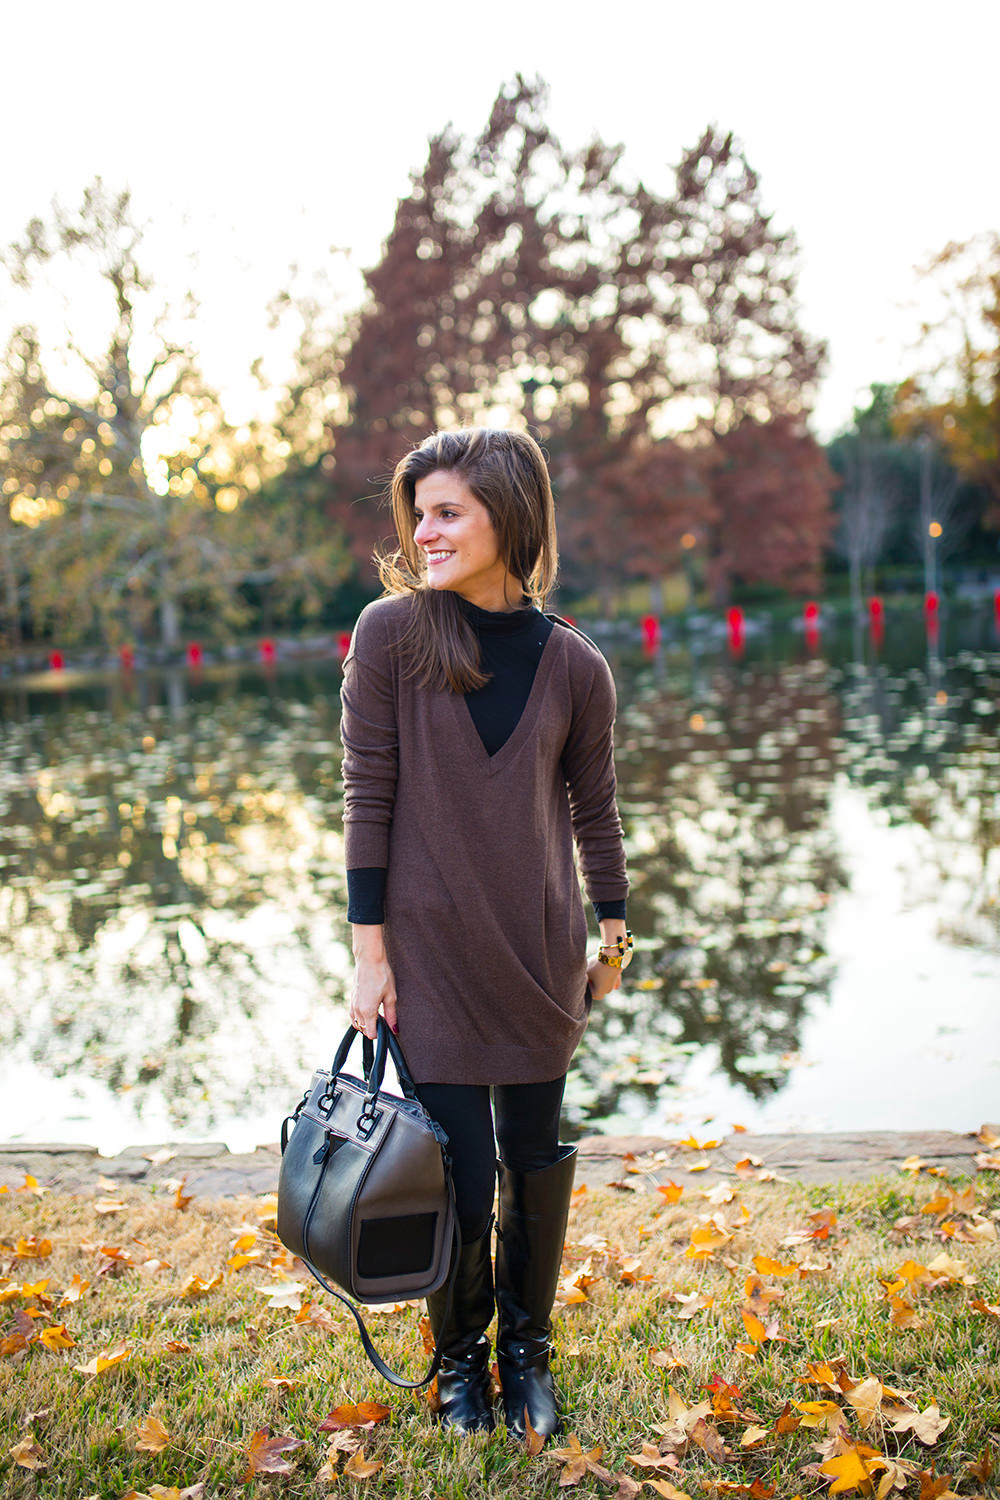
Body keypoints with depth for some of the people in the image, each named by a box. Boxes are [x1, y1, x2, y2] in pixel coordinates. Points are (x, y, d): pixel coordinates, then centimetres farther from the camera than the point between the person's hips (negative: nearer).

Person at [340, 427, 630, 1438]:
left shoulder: (574, 665, -4)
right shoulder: (393, 631, -9)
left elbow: (593, 808, 8)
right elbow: (368, 795, -7)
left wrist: (613, 933, 13)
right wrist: (369, 949, -8)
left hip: (539, 954, 2)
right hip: (429, 952, -2)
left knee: (534, 1164, 12)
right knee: (458, 1177, 5)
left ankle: (527, 1353, 36)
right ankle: (460, 1356, 33)